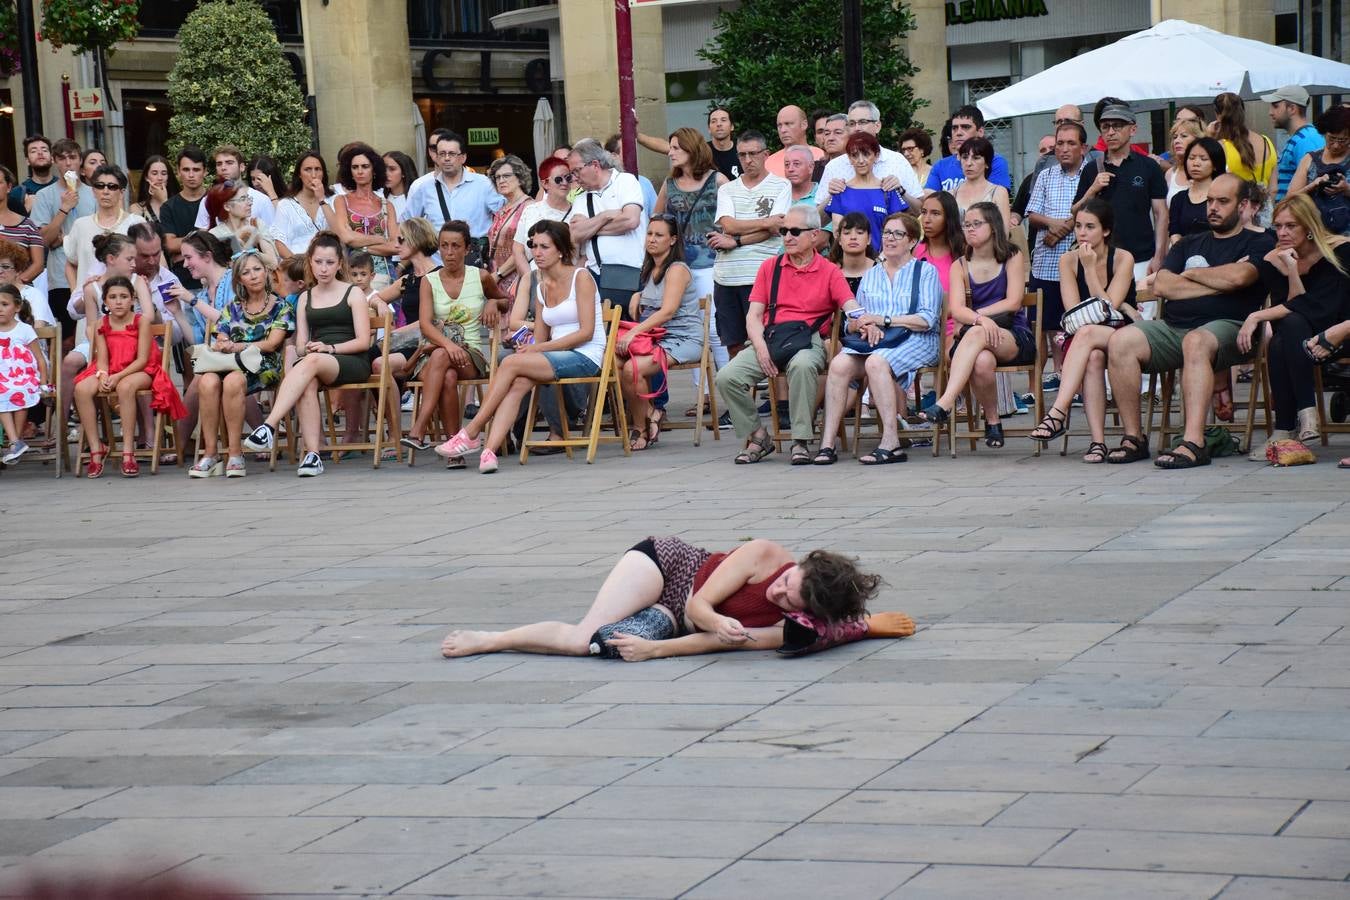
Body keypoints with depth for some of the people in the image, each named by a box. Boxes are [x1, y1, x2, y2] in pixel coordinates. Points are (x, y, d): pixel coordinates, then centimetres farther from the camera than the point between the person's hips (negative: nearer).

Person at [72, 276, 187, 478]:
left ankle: (128, 452, -35)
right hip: (110, 372, 4)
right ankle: (96, 450, -20)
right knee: (82, 389, -26)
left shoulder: (141, 321, -6)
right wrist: (103, 376, -23)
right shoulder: (102, 325, 6)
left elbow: (142, 359, -12)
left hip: (139, 372, -4)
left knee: (125, 386, -40)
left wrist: (118, 377, -23)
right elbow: (102, 359, 0)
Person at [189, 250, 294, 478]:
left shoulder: (281, 307, 11)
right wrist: (222, 346, -14)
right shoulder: (232, 308, 22)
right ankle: (210, 453, -32)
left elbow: (271, 343, -2)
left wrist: (238, 346, -13)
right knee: (208, 381, -34)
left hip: (264, 367, -3)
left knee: (233, 381, -39)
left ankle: (235, 454, -34)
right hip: (231, 364, 3)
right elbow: (220, 343, 11)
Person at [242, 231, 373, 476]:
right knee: (307, 383, -36)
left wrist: (329, 348, -14)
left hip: (352, 362, -3)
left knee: (312, 361, -37)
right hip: (315, 363, 3)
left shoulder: (353, 294, 9)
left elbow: (363, 342, 0)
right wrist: (305, 349, -12)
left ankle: (269, 427, -48)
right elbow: (301, 344, 13)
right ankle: (312, 454, -44)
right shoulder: (305, 298, 21)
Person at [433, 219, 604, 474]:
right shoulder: (542, 288, 17)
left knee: (510, 363, -24)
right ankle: (489, 451, -40)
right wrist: (529, 347, -11)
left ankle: (472, 433, -20)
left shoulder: (581, 277, -4)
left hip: (585, 357, -6)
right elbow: (540, 339, 14)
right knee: (517, 384, -27)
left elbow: (586, 332, -12)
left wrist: (538, 348, -14)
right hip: (559, 356, 6)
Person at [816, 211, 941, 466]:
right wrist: (863, 326, -7)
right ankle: (827, 443, -32)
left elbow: (927, 320, -4)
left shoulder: (925, 271, 10)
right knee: (839, 364, -27)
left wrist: (883, 319, -10)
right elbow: (850, 323, 18)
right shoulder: (870, 275, 25)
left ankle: (891, 443, -37)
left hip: (915, 341, -4)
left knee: (876, 362, -36)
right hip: (872, 341, 4)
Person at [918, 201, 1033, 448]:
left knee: (975, 335, -37)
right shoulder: (960, 266, 10)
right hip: (975, 339, 2)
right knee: (981, 361, -37)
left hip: (1016, 338, -2)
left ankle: (945, 403, -48)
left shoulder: (1012, 258, 6)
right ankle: (992, 421, -16)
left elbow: (1013, 303, -6)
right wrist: (980, 319, -28)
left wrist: (973, 317, -8)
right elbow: (956, 309, -6)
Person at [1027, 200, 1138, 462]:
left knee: (1085, 333, -36)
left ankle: (1058, 413, -47)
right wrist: (1121, 308, -13)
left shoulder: (1123, 259, -4)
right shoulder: (1068, 260, 3)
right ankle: (1098, 441, -43)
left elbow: (1107, 308, -13)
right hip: (1085, 341, 2)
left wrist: (1090, 268, -15)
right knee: (1093, 357, -36)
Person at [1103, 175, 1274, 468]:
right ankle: (1134, 437, -19)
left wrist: (1192, 274, 6)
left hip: (1226, 326, -5)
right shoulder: (1189, 244, 27)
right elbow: (1161, 285, 9)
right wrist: (1218, 284, 1)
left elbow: (1238, 277, -12)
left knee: (1195, 342, -40)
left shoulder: (1258, 243, 11)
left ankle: (1194, 442, -48)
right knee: (1120, 342, -22)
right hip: (1172, 326, 5)